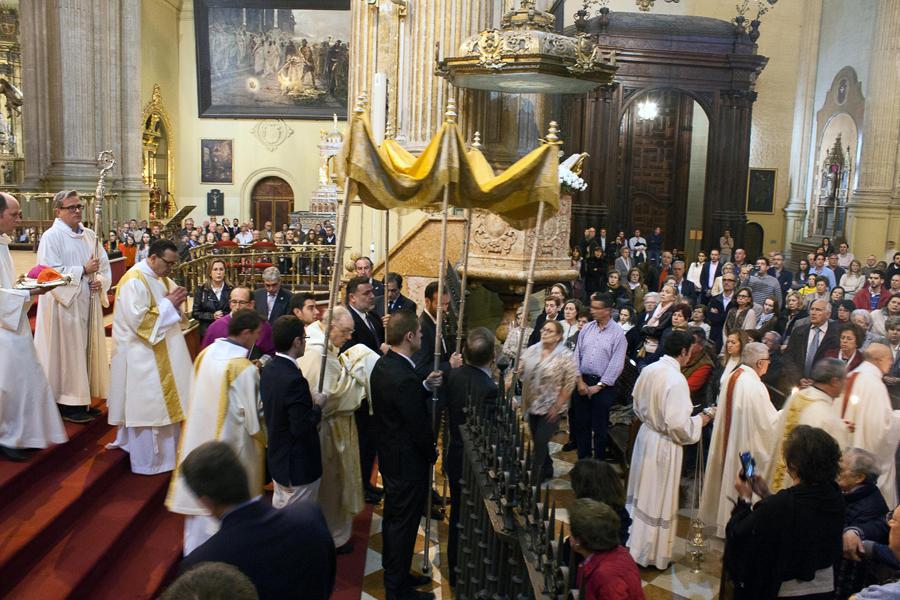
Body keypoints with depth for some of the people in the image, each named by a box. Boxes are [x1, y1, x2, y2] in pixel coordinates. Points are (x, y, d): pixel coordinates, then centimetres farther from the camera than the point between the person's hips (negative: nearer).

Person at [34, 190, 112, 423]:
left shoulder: (89, 235, 12)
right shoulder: (51, 237, -8)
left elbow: (104, 264, 13)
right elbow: (50, 271, -16)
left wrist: (100, 281, -7)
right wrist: (83, 270, -17)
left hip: (88, 304, 7)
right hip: (64, 304, -7)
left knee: (86, 349, 10)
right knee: (67, 351, -2)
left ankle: (81, 400, 20)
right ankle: (67, 405, 7)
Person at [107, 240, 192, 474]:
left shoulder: (161, 277, 9)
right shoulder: (134, 281, -18)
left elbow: (170, 311, 17)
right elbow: (138, 319, -24)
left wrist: (176, 300, -4)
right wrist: (168, 303, -19)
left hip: (163, 352, 9)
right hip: (142, 355, -9)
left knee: (166, 401, 15)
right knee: (146, 407, 0)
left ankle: (165, 451, 28)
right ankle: (146, 462, 12)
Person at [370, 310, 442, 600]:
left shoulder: (383, 365, -1)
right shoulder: (404, 378, -31)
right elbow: (419, 426, -23)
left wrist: (425, 386, -1)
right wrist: (432, 454, -6)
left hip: (389, 455, 10)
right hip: (408, 462, -9)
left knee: (393, 517, 24)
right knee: (404, 523, 7)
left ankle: (393, 573, 42)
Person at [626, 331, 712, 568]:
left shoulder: (649, 370, -4)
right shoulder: (677, 380, -26)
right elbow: (677, 424, -26)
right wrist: (699, 420, -8)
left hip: (646, 434, 8)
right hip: (664, 444, -7)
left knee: (642, 493, 23)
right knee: (658, 501, 8)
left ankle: (635, 541, 41)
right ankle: (650, 555, 23)